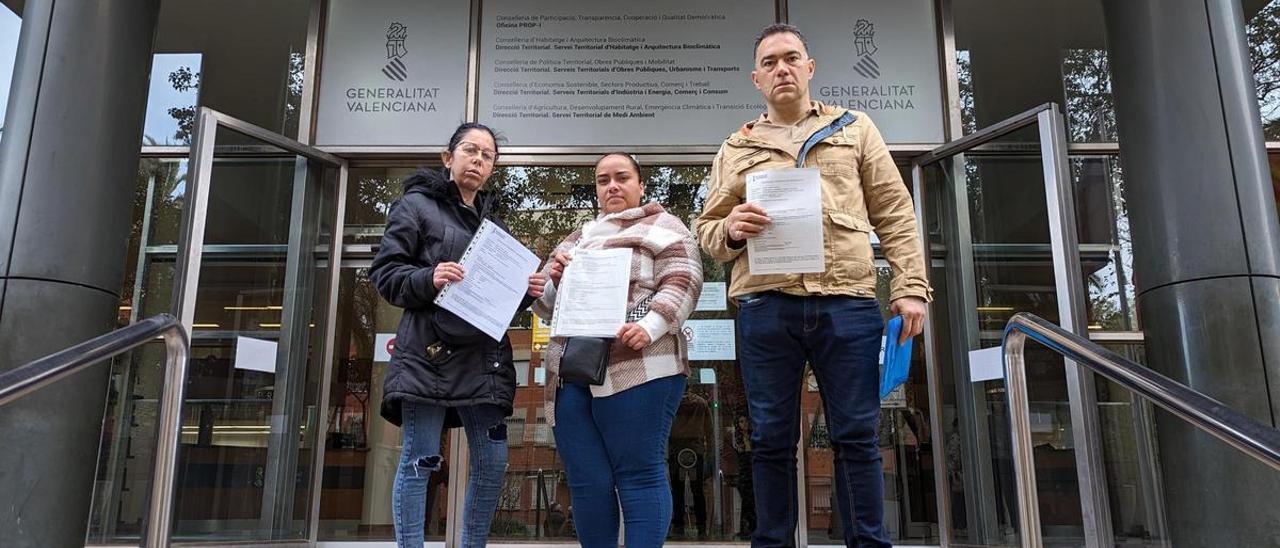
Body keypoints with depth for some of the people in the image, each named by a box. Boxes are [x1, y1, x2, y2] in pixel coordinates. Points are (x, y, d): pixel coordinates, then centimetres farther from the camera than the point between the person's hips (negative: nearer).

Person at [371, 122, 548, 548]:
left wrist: (527, 290, 0)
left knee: (493, 465, 6)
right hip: (429, 351, -5)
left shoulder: (494, 222, 21)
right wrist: (428, 280, -21)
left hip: (484, 356, 5)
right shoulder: (417, 205, 5)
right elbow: (385, 272, -3)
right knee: (419, 461, -1)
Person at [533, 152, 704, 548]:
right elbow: (545, 303, 27)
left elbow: (683, 281, -4)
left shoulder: (662, 226, 11)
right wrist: (554, 279, 4)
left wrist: (651, 326, -20)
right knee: (586, 482, 5)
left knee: (639, 474, -7)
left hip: (638, 368, -6)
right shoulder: (576, 238, 28)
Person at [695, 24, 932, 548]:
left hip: (847, 301, 0)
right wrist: (731, 230, -9)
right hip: (765, 305, 1)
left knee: (856, 436, 3)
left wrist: (910, 286, 2)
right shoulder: (736, 148, 17)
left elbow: (895, 215, 12)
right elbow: (707, 228, 15)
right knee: (772, 439, 6)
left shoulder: (855, 129, 17)